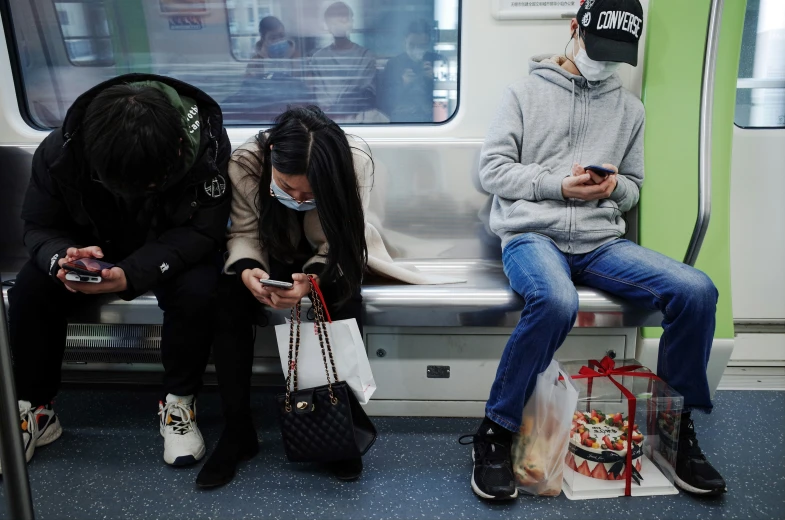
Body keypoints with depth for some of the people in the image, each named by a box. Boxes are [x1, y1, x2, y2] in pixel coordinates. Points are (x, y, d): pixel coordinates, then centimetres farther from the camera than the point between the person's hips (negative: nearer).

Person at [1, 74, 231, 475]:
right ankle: (35, 410, 0)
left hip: (175, 255, -2)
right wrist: (62, 259, -37)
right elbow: (39, 227, -12)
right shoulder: (59, 151, -23)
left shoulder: (206, 144, -30)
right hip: (93, 251, 2)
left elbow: (202, 230, -27)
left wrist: (133, 273, -42)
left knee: (197, 290, -33)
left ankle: (178, 403, -9)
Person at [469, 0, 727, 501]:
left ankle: (679, 425, 3)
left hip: (600, 239, 5)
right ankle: (496, 432, -17)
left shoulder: (629, 108, 19)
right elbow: (492, 170, 1)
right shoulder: (527, 93, 7)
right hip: (532, 234, -4)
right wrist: (558, 183, -11)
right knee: (557, 302, -38)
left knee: (697, 291, -18)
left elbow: (633, 189, 22)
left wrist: (615, 186, -2)